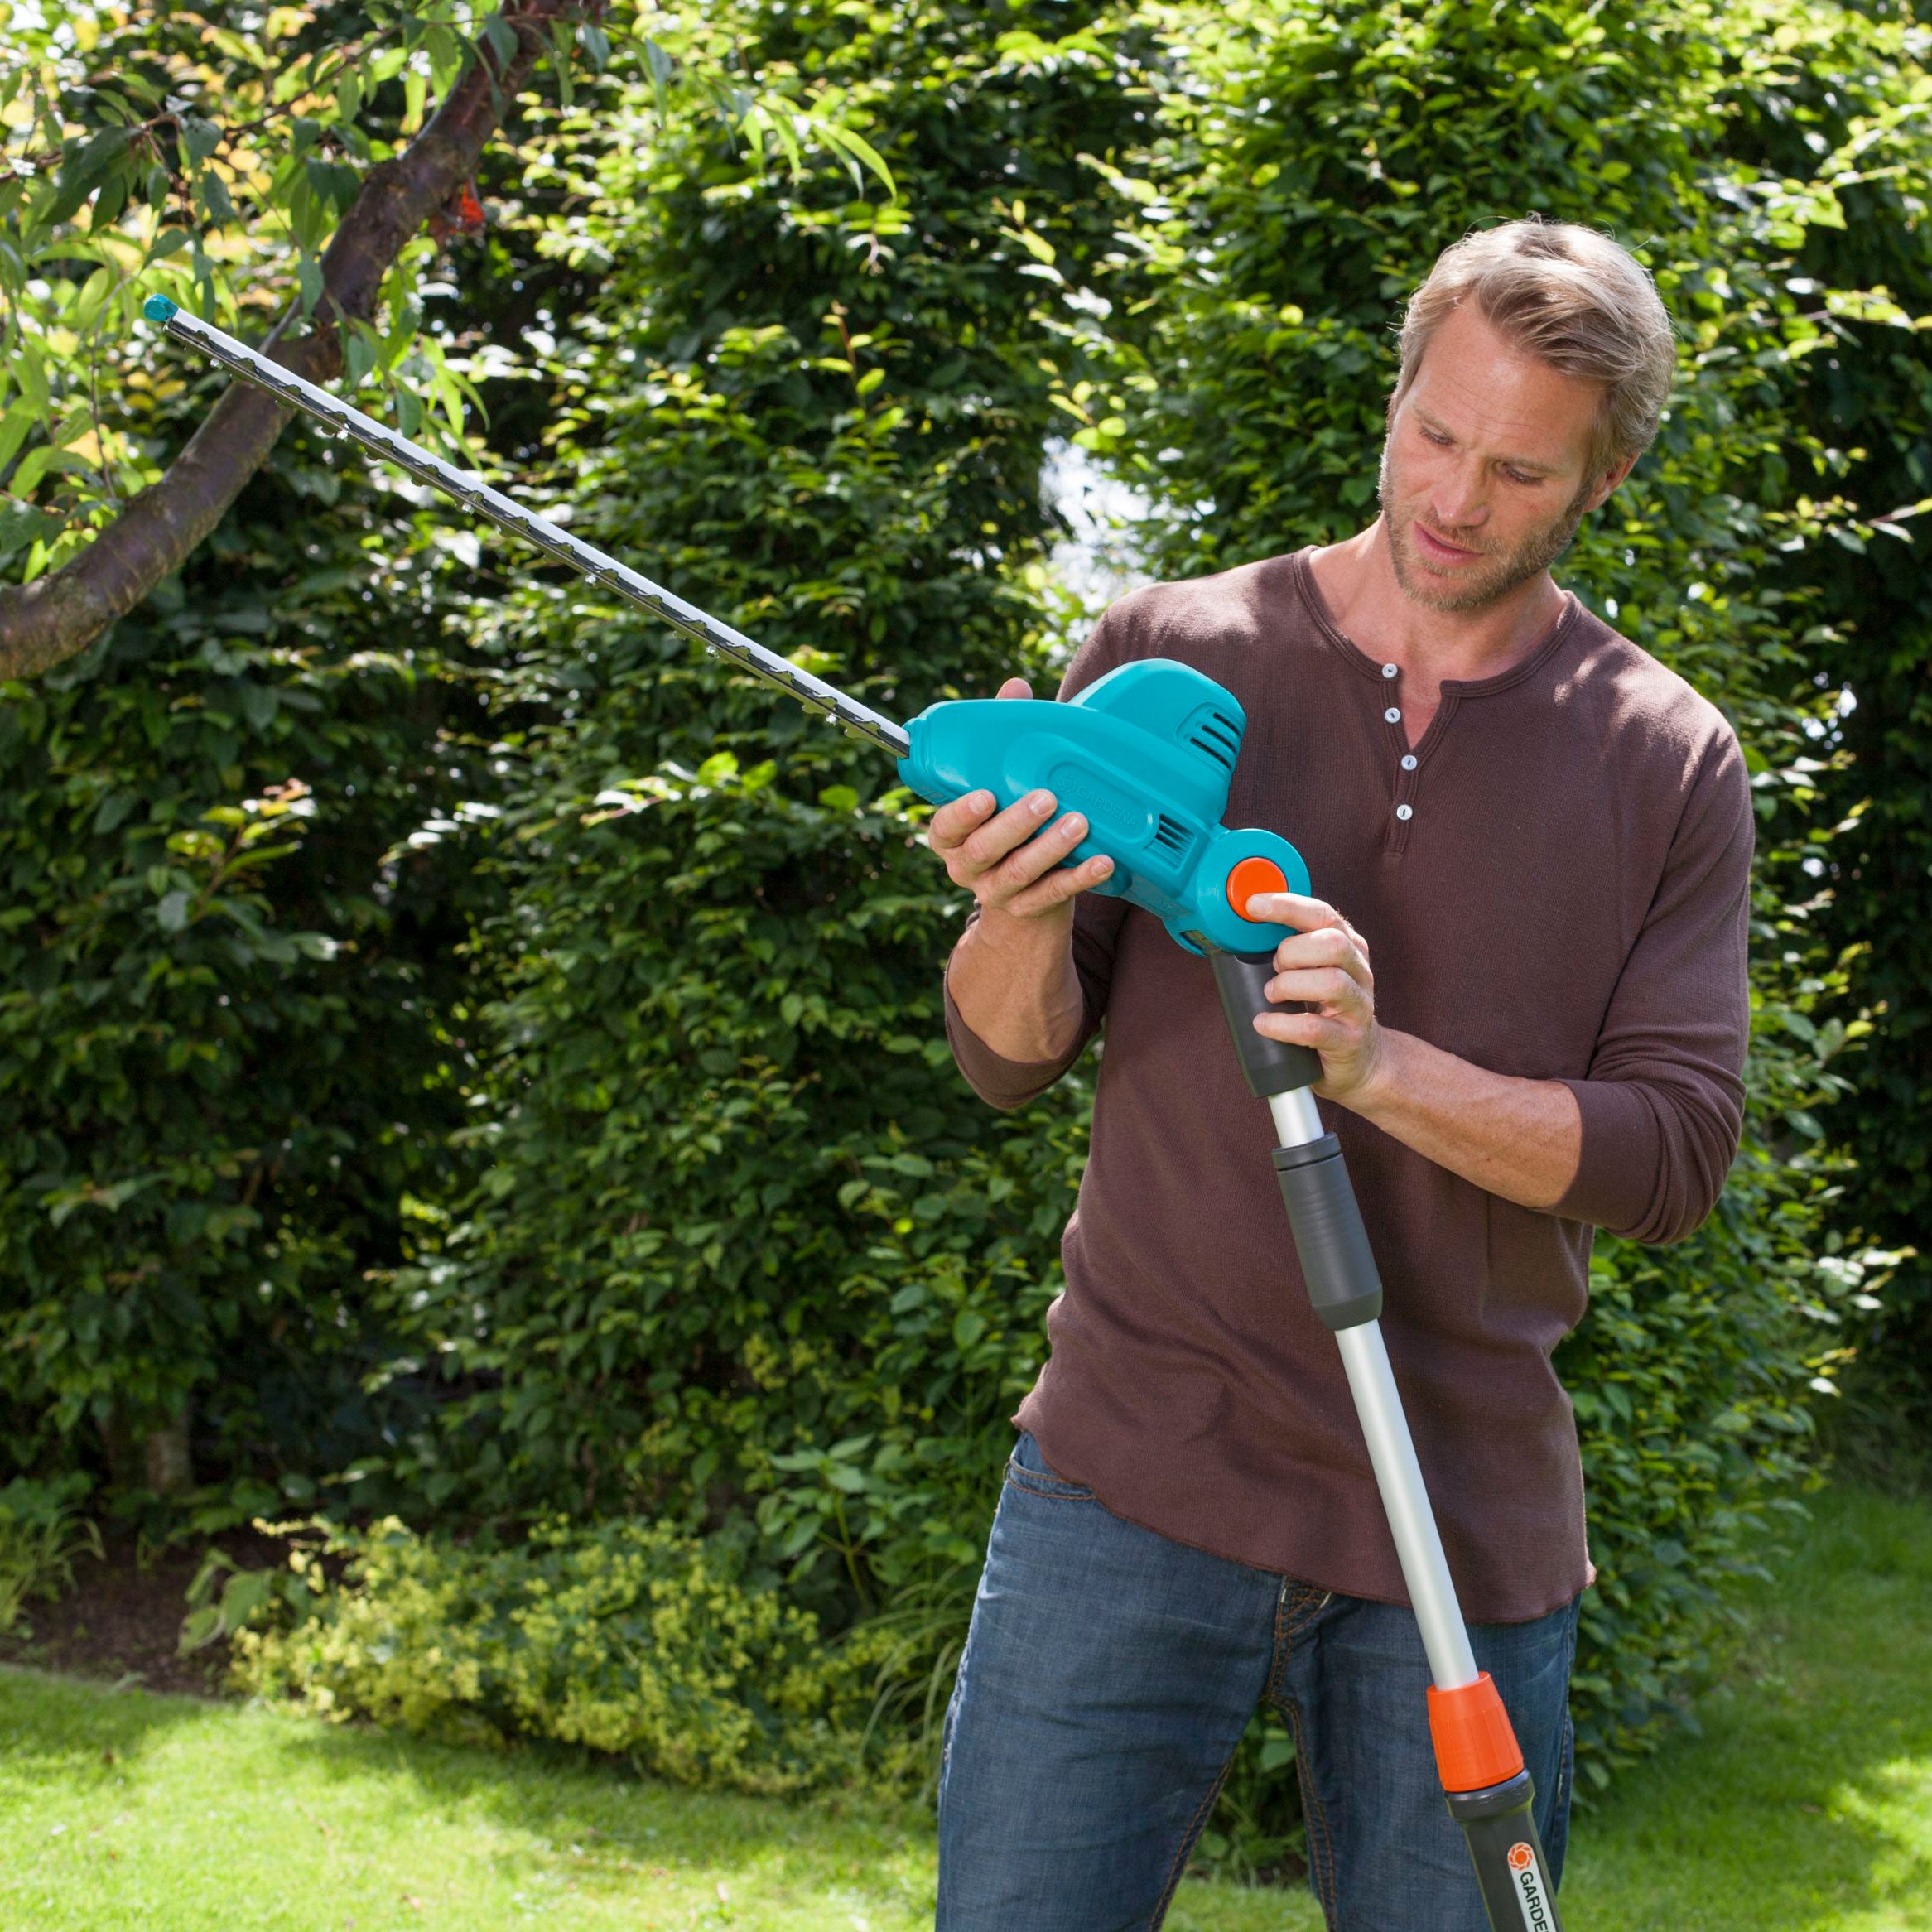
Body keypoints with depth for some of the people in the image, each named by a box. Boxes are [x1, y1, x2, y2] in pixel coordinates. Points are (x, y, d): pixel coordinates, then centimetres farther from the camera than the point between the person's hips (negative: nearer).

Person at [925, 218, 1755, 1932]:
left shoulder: (1670, 765, 4)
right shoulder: (1170, 655, 4)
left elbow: (1677, 1151, -3)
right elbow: (1009, 1058, 4)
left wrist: (1379, 1064, -18)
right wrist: (1024, 914, -19)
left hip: (1470, 1526, 1)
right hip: (1138, 1472, 0)